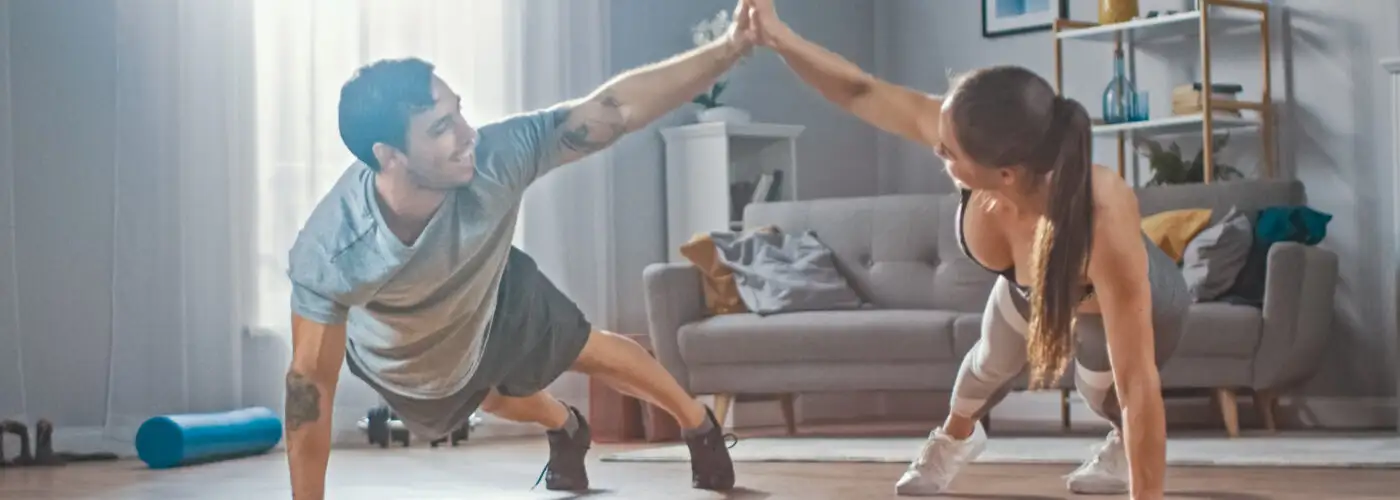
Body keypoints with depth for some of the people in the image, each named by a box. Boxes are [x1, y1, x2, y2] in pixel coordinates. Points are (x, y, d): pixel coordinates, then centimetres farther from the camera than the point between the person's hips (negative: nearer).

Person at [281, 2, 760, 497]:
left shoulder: (494, 158, -42)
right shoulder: (329, 252, -46)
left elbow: (615, 108, -39)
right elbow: (311, 383, -36)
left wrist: (731, 46, -47)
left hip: (494, 296, 0)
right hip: (407, 368, 0)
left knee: (590, 349, 22)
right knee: (501, 398, 29)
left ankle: (701, 426, 52)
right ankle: (567, 430, 65)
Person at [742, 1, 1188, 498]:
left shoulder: (1105, 222, -52)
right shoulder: (959, 133, -41)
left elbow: (1137, 388, -48)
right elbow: (861, 91, -22)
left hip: (1131, 304, -5)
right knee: (993, 360, 31)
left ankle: (1123, 450, 59)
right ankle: (954, 438, 64)